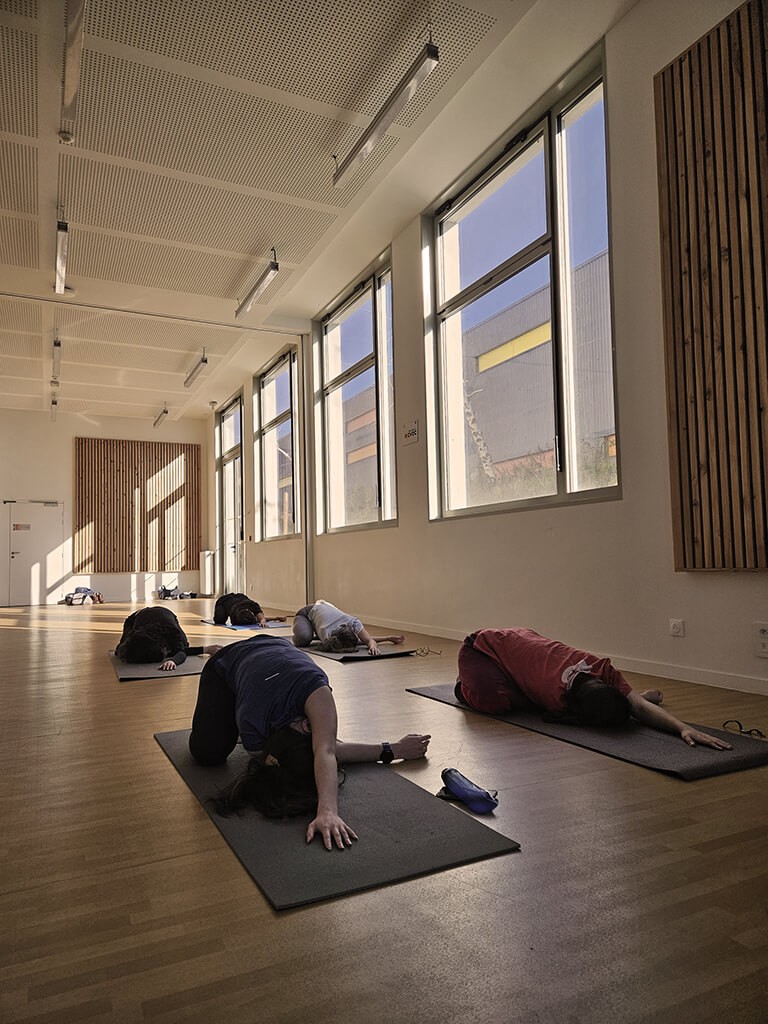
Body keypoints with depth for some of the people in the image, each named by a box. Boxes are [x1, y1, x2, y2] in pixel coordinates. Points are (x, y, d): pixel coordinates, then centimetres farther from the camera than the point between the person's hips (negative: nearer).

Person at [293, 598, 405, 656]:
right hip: (307, 613, -4)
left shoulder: (353, 622, -38)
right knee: (303, 638, -36)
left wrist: (372, 646, -62)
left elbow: (369, 640, -38)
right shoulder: (325, 632, -45)